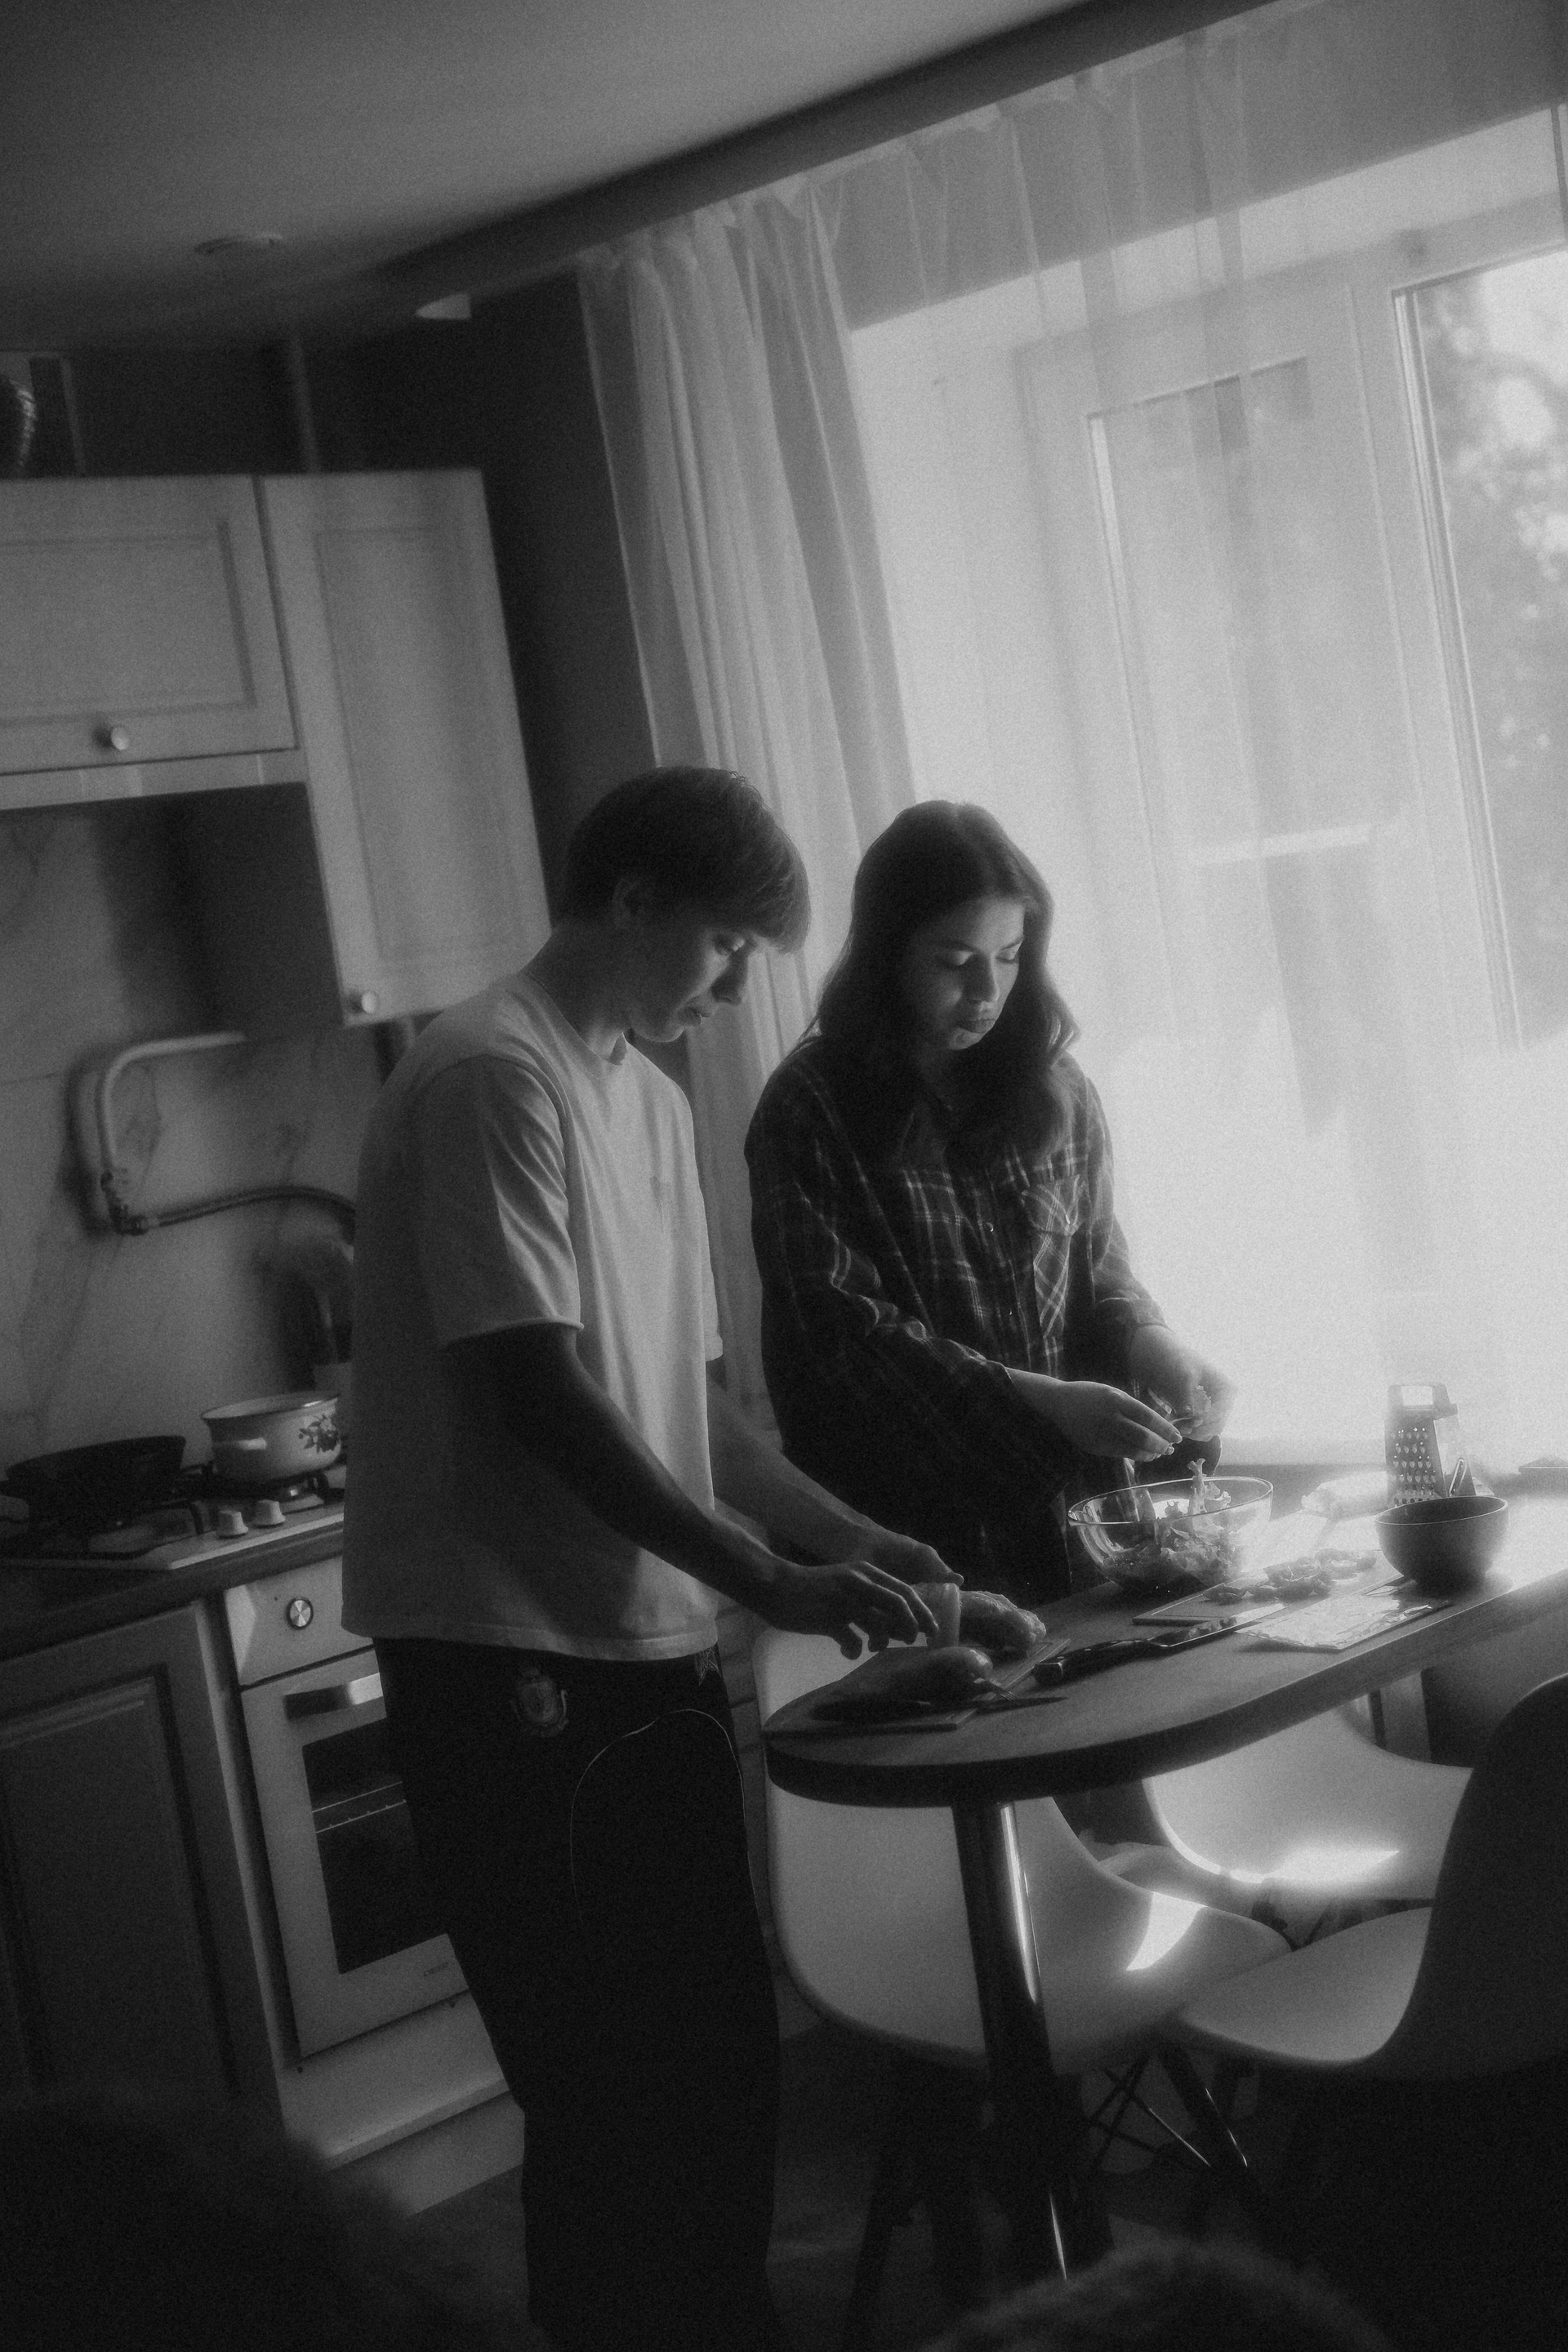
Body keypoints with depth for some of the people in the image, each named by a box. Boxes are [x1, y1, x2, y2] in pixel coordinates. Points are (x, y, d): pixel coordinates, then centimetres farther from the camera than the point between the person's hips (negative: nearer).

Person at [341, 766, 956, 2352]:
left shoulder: (648, 1095, 14)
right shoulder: (493, 1077, -13)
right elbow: (541, 1402, -18)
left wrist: (845, 1539, 7)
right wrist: (768, 1582, -18)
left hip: (646, 1643, 8)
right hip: (510, 1665, -8)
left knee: (722, 2053, 11)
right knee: (612, 2084, 0)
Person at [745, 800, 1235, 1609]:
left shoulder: (1052, 1089, 8)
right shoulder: (811, 1107, -6)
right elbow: (843, 1327, -12)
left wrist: (1150, 1343, -8)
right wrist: (1042, 1399, -20)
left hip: (1067, 1501, 4)